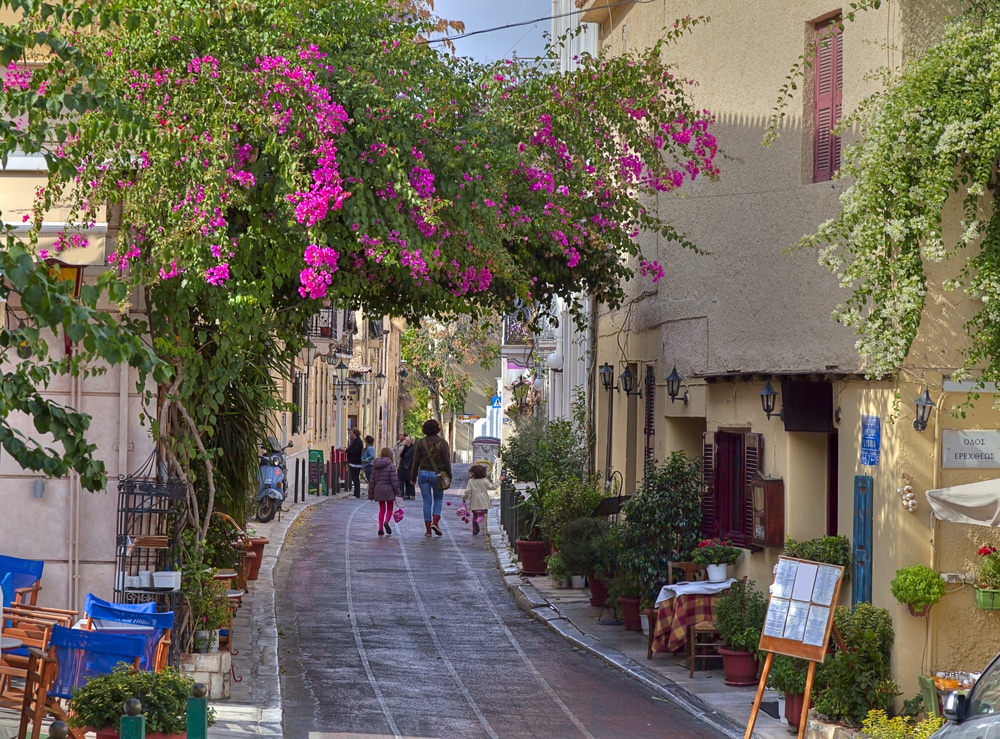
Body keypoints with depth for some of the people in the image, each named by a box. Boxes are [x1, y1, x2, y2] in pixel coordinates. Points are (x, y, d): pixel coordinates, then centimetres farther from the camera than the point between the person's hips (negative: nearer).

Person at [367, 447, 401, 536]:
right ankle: (386, 522, -18)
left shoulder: (375, 466, 6)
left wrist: (371, 494, 14)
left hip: (378, 491, 4)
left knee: (382, 509, 13)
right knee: (389, 509, 8)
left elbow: (371, 481, 9)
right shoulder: (391, 466, -10)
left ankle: (380, 528, 6)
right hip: (388, 490, -4)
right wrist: (397, 491, -4)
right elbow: (394, 480, -13)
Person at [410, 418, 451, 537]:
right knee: (438, 499, 15)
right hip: (437, 474, -1)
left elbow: (416, 461, 2)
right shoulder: (442, 442, -3)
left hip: (423, 473, 1)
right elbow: (447, 461, -3)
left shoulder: (421, 442, 0)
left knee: (427, 501, 5)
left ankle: (428, 529, 4)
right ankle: (435, 522, -5)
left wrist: (413, 477, 10)